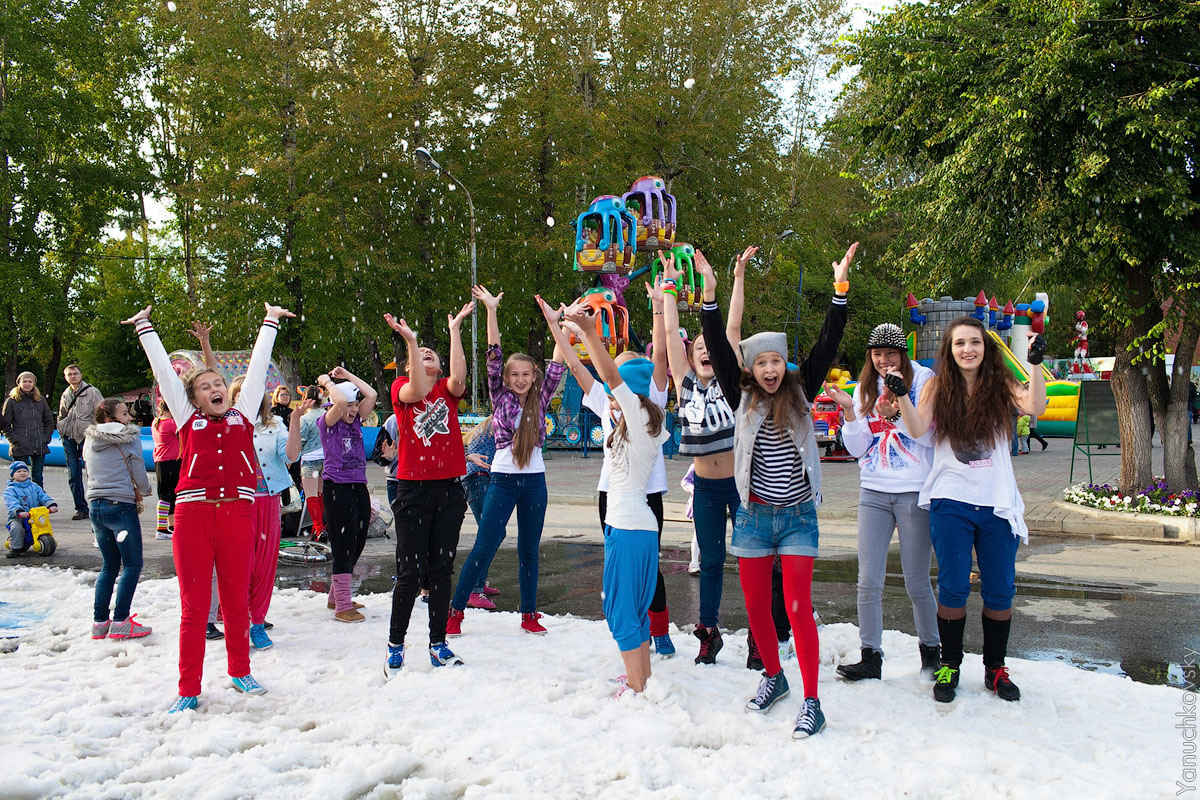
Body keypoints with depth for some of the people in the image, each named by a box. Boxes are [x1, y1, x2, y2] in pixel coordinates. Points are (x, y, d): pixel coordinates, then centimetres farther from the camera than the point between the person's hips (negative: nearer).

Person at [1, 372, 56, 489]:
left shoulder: (41, 400, 10)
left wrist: (46, 438, 4)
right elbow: (5, 425, 1)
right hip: (20, 448, -3)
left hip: (40, 447, 3)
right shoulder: (11, 401, 0)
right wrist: (14, 439, -9)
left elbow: (49, 421, 16)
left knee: (38, 478, 8)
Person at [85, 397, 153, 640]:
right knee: (132, 565, 1)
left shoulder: (89, 440, 12)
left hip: (95, 505, 7)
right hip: (120, 505, -7)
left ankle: (99, 621, 14)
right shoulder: (129, 437, -6)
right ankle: (120, 622, -3)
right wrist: (142, 491, 16)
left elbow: (91, 472, 17)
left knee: (109, 565, 16)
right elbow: (138, 471, -5)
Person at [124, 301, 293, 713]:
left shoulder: (242, 413, 12)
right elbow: (163, 369, 14)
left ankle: (240, 672, 28)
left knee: (236, 600, 11)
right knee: (193, 605, 3)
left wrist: (270, 322, 22)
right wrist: (144, 326, 19)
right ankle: (188, 690, 11)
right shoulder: (188, 418, 10)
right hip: (193, 515, -1)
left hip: (237, 514, 1)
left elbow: (257, 366, 17)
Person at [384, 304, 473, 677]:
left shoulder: (448, 390, 9)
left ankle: (438, 645, 18)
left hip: (448, 490, 3)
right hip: (413, 489, -3)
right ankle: (395, 646, 12)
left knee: (442, 569, 9)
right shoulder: (401, 387, 2)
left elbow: (458, 377, -14)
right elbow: (418, 391, -22)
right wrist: (410, 340, -26)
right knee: (410, 572, -1)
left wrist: (454, 331, -18)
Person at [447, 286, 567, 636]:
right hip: (503, 479, -2)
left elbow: (558, 365, 0)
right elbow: (494, 357, -7)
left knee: (529, 550, 10)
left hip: (535, 481, 3)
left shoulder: (540, 399, 6)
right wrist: (491, 310, -15)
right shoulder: (500, 397, 1)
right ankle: (456, 610, 6)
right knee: (483, 548, -4)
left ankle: (529, 614, 18)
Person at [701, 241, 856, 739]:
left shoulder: (800, 394, 3)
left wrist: (840, 289, -12)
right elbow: (718, 350, -4)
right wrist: (709, 295, -13)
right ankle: (773, 676, 33)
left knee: (797, 608, -6)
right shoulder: (743, 398, 4)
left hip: (798, 517, -2)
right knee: (757, 608, 10)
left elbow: (826, 346, -4)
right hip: (753, 517, 2)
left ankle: (811, 703, 1)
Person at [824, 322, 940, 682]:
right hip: (873, 493, 4)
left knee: (916, 582, 5)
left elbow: (932, 435, -10)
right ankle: (870, 658, 8)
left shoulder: (923, 379, -2)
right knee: (868, 582, -1)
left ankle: (931, 651, 25)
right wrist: (849, 410, -9)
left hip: (914, 493, -3)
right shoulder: (864, 388, 10)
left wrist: (895, 412, -21)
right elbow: (857, 449, 6)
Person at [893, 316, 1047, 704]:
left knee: (1000, 590, 8)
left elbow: (1035, 407, -13)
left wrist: (1035, 363, -22)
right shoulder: (938, 386, 3)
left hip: (998, 503, 1)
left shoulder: (1000, 385, 4)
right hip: (951, 502, -1)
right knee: (953, 587, 2)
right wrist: (901, 396, -25)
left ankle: (995, 668, 24)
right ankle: (949, 666, 18)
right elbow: (918, 428, -10)